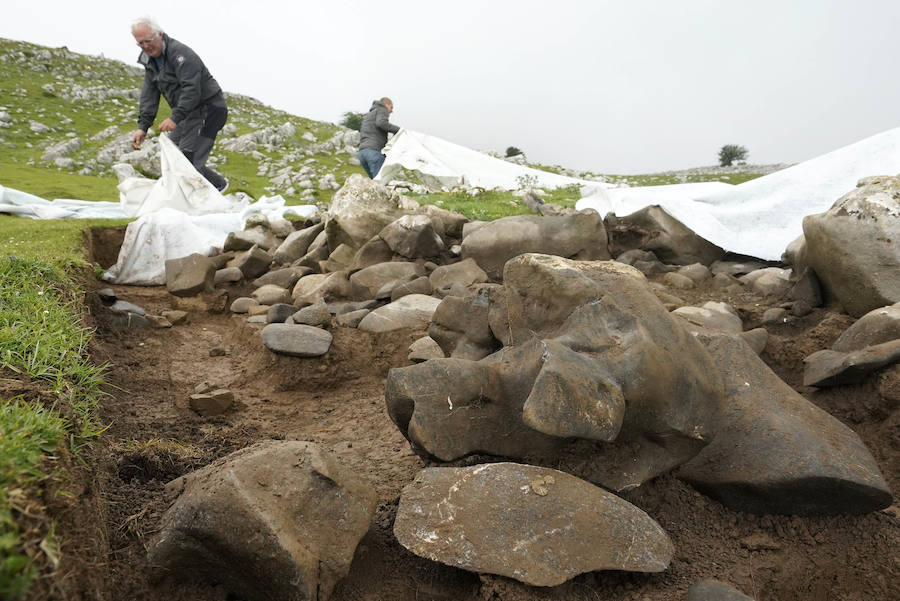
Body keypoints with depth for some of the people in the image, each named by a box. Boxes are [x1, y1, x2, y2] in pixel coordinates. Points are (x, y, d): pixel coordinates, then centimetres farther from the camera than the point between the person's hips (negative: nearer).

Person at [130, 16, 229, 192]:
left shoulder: (179, 53, -18)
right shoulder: (150, 60, 11)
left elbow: (192, 90, -28)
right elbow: (149, 95, 7)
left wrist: (175, 117, -36)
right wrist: (142, 126, -5)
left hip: (208, 109, -10)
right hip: (188, 112, 10)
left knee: (187, 158, -18)